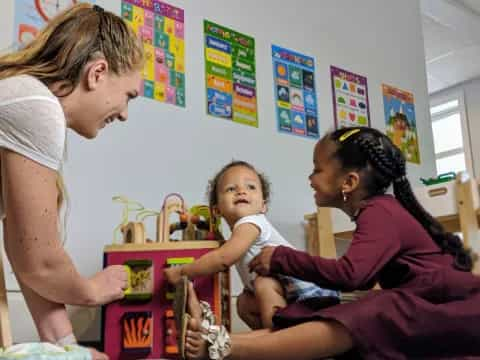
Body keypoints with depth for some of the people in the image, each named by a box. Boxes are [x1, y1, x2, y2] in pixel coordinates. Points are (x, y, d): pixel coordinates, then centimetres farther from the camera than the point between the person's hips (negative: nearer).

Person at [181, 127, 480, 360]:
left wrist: (281, 258, -16)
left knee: (356, 321, -30)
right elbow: (360, 276, 14)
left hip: (454, 306, -9)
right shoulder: (380, 210, 17)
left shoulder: (379, 211, -14)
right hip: (427, 305, 9)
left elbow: (350, 275, -27)